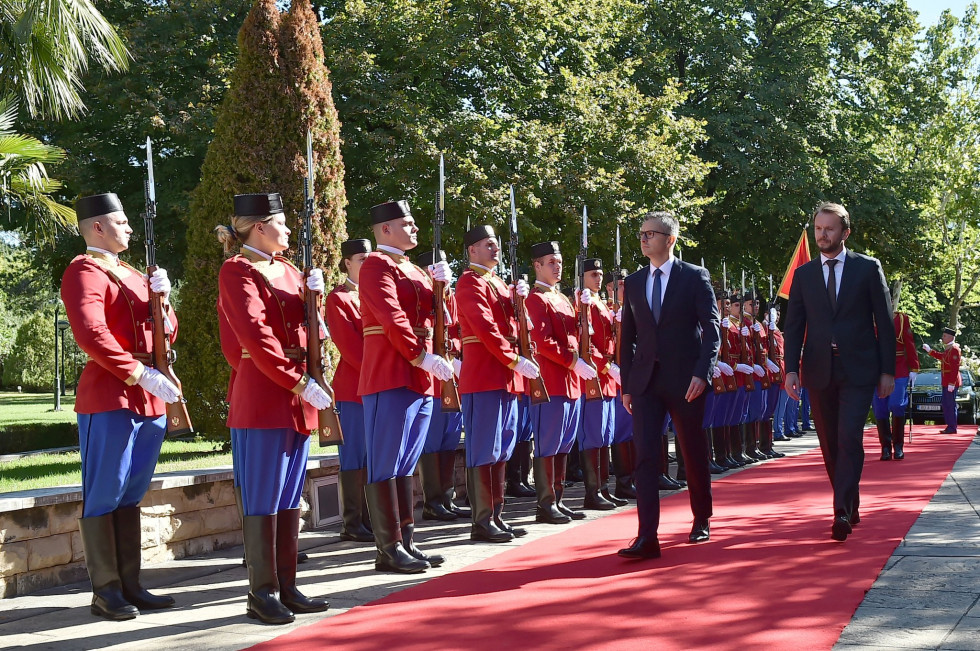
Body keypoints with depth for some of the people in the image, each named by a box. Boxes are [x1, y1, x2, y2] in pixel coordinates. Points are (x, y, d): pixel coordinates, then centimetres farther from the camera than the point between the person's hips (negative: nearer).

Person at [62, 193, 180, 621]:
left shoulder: (131, 275, 21)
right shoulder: (85, 272, -7)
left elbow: (168, 332, 17)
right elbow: (90, 333, -20)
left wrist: (160, 298, -2)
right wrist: (138, 373, -22)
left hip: (150, 400, 9)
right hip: (110, 398, -9)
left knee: (131, 496, 12)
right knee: (103, 497, -2)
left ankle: (130, 585, 18)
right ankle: (105, 591, 4)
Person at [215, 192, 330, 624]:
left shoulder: (287, 270, 16)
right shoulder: (237, 271, -7)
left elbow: (309, 327, 15)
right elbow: (255, 336, -17)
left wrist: (314, 294, -3)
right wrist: (299, 382, -19)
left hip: (296, 397, 8)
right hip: (262, 398, -8)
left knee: (289, 499, 11)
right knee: (262, 501, -3)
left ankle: (287, 588, 18)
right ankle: (261, 593, 4)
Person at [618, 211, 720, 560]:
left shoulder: (695, 277, -1)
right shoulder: (634, 283, 11)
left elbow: (712, 330, -6)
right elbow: (628, 337, 14)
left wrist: (702, 374, -17)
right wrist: (626, 385, 8)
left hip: (685, 382, -3)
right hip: (645, 383, 3)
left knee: (694, 453, 10)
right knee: (645, 456, -9)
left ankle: (701, 521, 31)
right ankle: (647, 537, -13)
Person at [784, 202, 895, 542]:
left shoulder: (868, 268, 4)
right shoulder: (803, 275, 10)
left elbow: (885, 322, 3)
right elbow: (794, 326, 7)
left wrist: (887, 370, -2)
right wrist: (791, 369, -5)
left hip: (858, 370, -3)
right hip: (819, 371, 3)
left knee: (850, 439, -15)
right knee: (830, 444, 8)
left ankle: (842, 513, -17)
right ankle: (851, 507, 21)